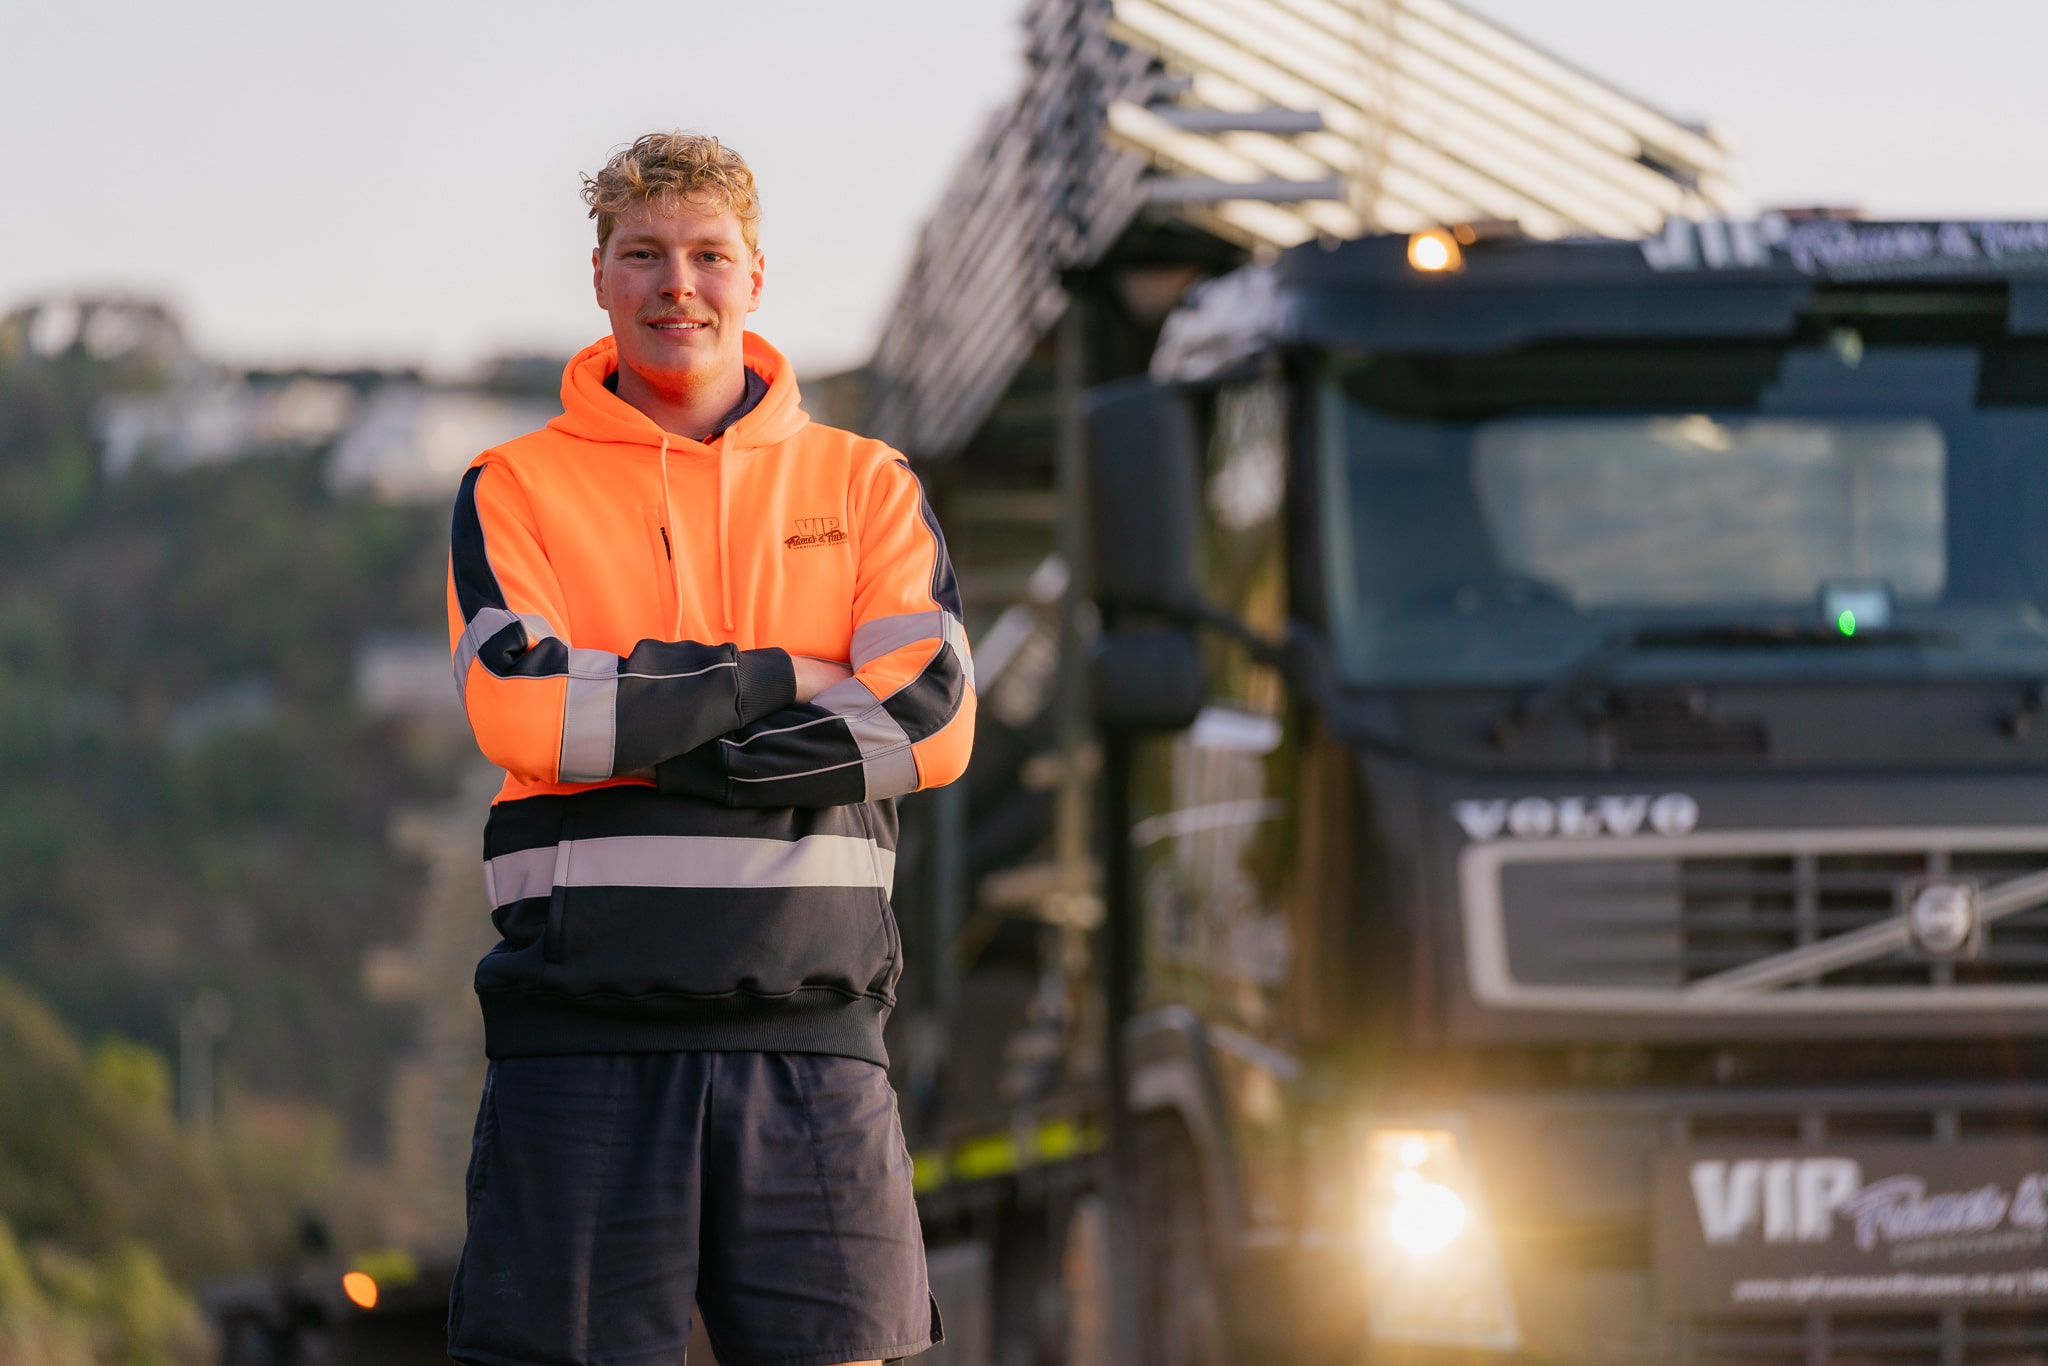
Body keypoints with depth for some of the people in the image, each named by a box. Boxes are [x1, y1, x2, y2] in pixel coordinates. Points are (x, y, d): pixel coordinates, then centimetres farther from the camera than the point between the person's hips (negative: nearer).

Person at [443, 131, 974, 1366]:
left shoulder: (865, 486, 14)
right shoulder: (516, 491, 9)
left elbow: (936, 720, -2)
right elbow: (523, 710, -9)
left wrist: (653, 732, -7)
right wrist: (780, 680, -5)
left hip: (811, 1026, 1)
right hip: (586, 1028, -1)